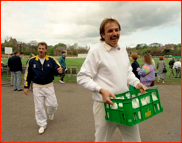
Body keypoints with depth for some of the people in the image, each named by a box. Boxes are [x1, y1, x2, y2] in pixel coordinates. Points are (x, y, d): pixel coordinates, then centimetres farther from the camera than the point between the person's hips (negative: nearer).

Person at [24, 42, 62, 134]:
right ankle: (42, 125, 27)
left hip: (49, 87, 0)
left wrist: (58, 71, -32)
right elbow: (28, 74, 4)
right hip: (37, 87, 1)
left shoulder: (51, 60, -6)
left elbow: (56, 70, -6)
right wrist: (26, 87, 5)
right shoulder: (32, 61, -3)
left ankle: (51, 113, 40)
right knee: (39, 108, 7)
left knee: (53, 104, 2)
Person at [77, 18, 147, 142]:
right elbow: (82, 78, -13)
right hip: (105, 104, -5)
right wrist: (101, 90, -24)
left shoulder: (123, 50, 10)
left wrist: (137, 83, 4)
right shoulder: (96, 51, -11)